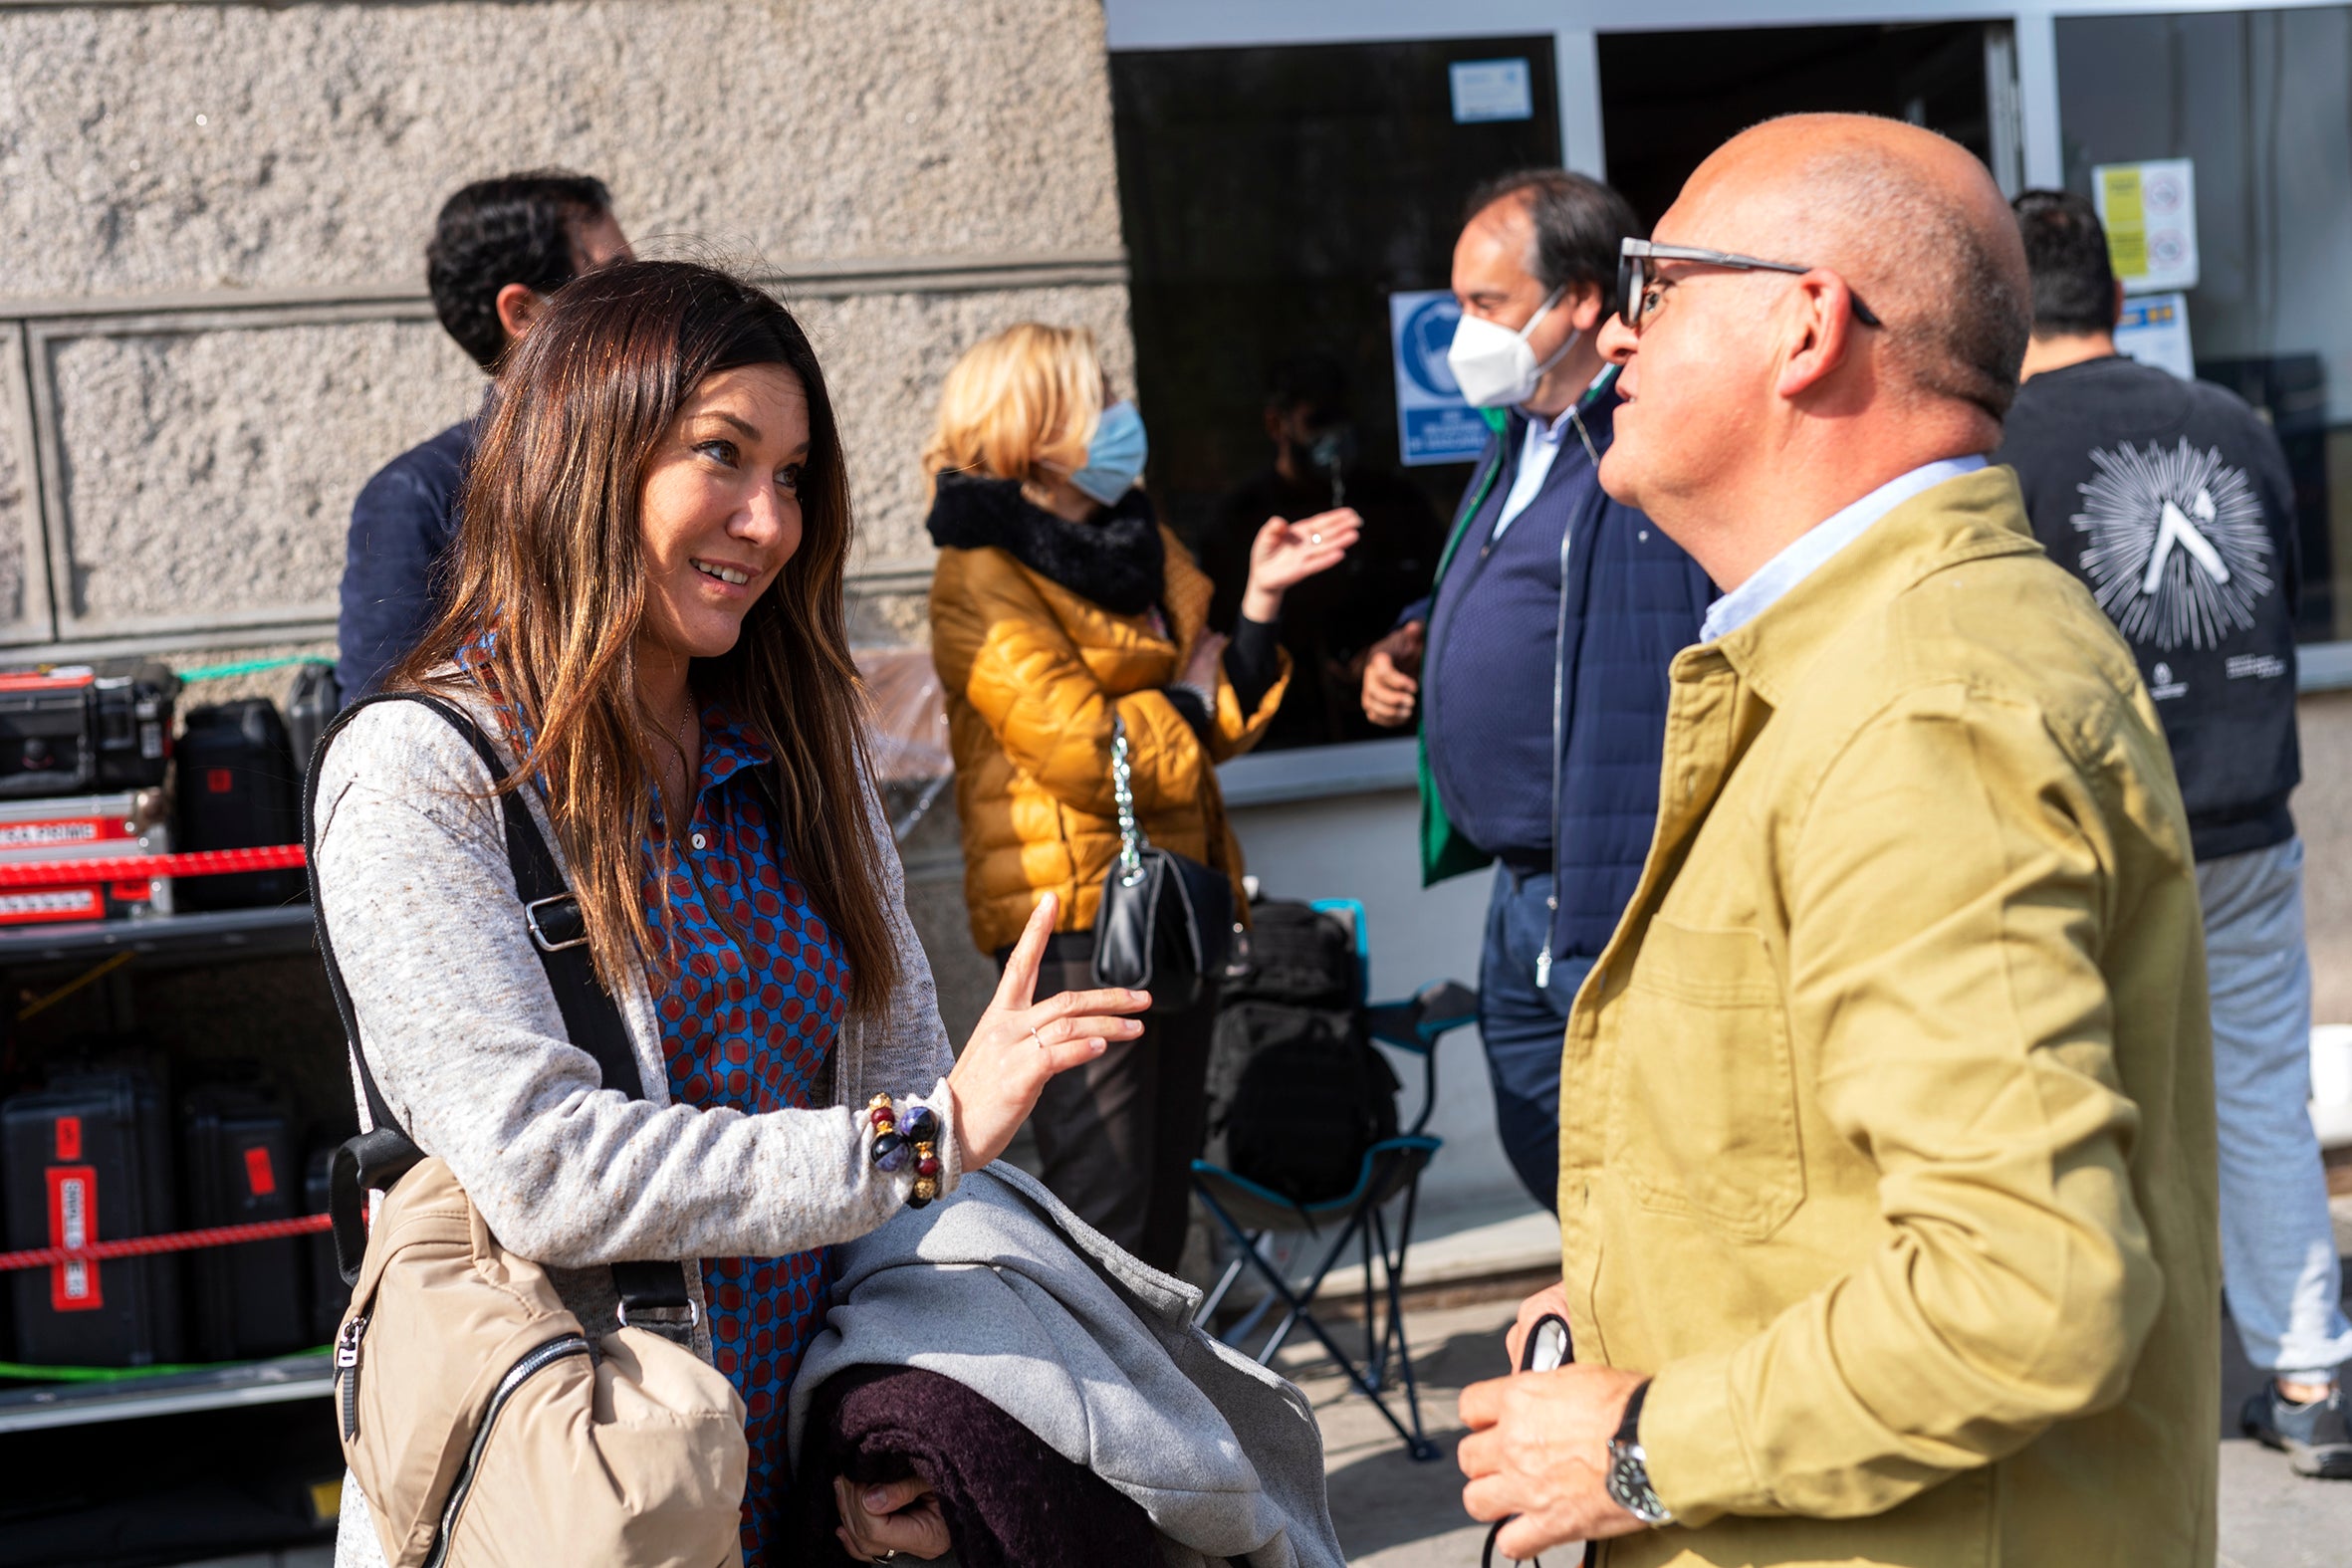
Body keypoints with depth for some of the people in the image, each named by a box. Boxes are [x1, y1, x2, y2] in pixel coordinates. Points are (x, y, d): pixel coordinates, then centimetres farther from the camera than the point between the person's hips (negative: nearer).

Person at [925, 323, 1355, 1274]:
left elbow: (1224, 724, 12)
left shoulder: (1138, 546, 15)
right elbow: (1082, 751, -20)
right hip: (1075, 914, -8)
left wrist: (1261, 602, -1)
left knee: (1163, 1191, 14)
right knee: (1100, 1194, -7)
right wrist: (1186, 697, -4)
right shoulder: (983, 579, -10)